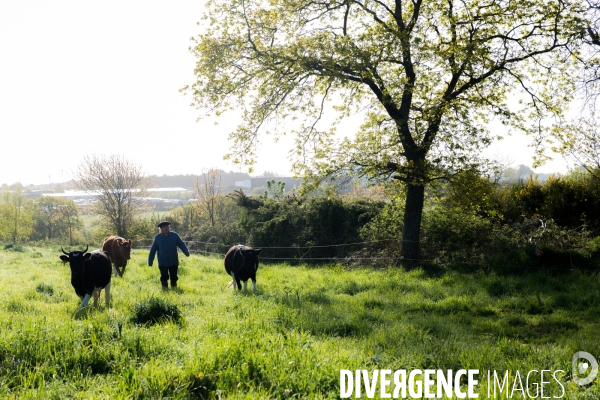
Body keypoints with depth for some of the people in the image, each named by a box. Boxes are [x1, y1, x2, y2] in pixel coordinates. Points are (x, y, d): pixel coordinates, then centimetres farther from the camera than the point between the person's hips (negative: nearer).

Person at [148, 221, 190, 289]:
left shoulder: (174, 235, -2)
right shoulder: (158, 237, -3)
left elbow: (181, 245, -5)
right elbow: (153, 250, 0)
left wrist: (186, 252, -23)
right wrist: (150, 262, 0)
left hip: (173, 262, 1)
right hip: (163, 263, -1)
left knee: (174, 278, 9)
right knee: (164, 278, 0)